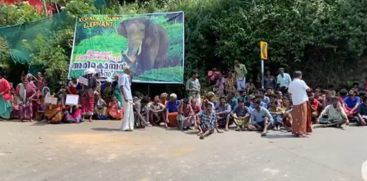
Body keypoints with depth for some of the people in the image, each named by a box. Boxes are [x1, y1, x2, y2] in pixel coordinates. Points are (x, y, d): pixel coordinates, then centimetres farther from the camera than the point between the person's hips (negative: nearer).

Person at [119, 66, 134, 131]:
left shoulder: (128, 77, 19)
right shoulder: (123, 76, -10)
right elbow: (121, 87, -18)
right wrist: (125, 97, -22)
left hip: (129, 96, 10)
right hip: (126, 97, -10)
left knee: (130, 112, 11)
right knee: (127, 112, -8)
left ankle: (129, 126, 18)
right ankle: (125, 127, -3)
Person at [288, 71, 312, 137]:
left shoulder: (291, 84, 4)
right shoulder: (301, 82, -8)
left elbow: (290, 93, 7)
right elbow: (308, 89, -1)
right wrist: (309, 88, 19)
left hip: (295, 102, 4)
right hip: (302, 101, -4)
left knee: (296, 117, 10)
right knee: (302, 117, 0)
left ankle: (295, 131, 13)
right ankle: (301, 132, -1)